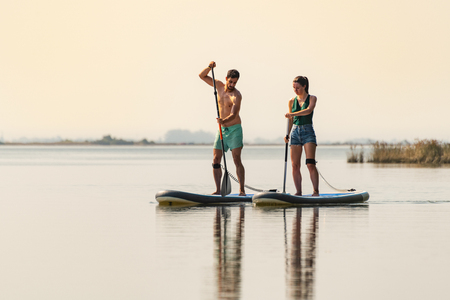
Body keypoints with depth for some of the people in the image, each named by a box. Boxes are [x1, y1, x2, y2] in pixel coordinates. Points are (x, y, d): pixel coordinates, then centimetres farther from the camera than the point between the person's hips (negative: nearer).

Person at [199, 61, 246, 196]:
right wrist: (210, 67, -11)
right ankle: (218, 190, -1)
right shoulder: (219, 86, 4)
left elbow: (233, 114, -28)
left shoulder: (236, 95, -16)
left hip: (234, 129, -6)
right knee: (216, 160, -2)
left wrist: (224, 121, -48)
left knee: (237, 160, -11)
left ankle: (242, 190, -11)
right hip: (221, 129, 6)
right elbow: (202, 76, 9)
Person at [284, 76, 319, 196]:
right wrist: (287, 134, 5)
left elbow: (308, 110, -20)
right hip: (295, 132, 4)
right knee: (295, 165, 0)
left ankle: (316, 191, -15)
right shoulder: (292, 101, 11)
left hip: (308, 132, -4)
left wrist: (293, 114, -31)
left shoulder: (312, 98, 0)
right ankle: (298, 192, 5)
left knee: (310, 164, -15)